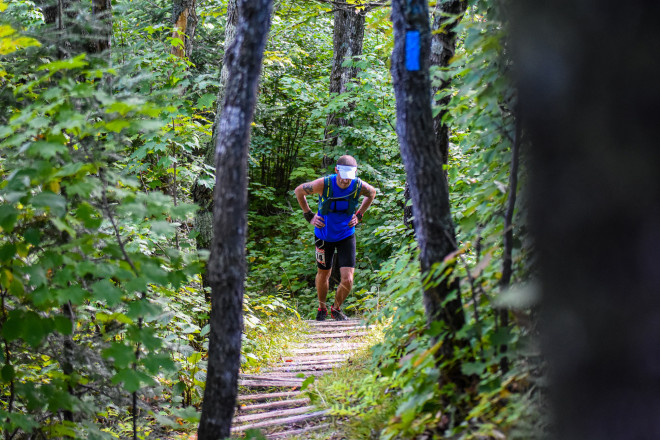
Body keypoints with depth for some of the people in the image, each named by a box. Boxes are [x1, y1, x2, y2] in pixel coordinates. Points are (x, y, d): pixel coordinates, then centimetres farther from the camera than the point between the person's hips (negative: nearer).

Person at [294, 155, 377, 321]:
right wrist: (309, 216, -5)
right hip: (324, 235, -1)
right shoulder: (324, 184, -25)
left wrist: (359, 215, 2)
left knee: (347, 280, -8)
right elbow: (299, 191, -5)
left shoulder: (359, 186, -20)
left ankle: (336, 308, 21)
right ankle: (322, 308, 42)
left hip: (346, 237, 1)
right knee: (323, 273, 16)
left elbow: (372, 192, 8)